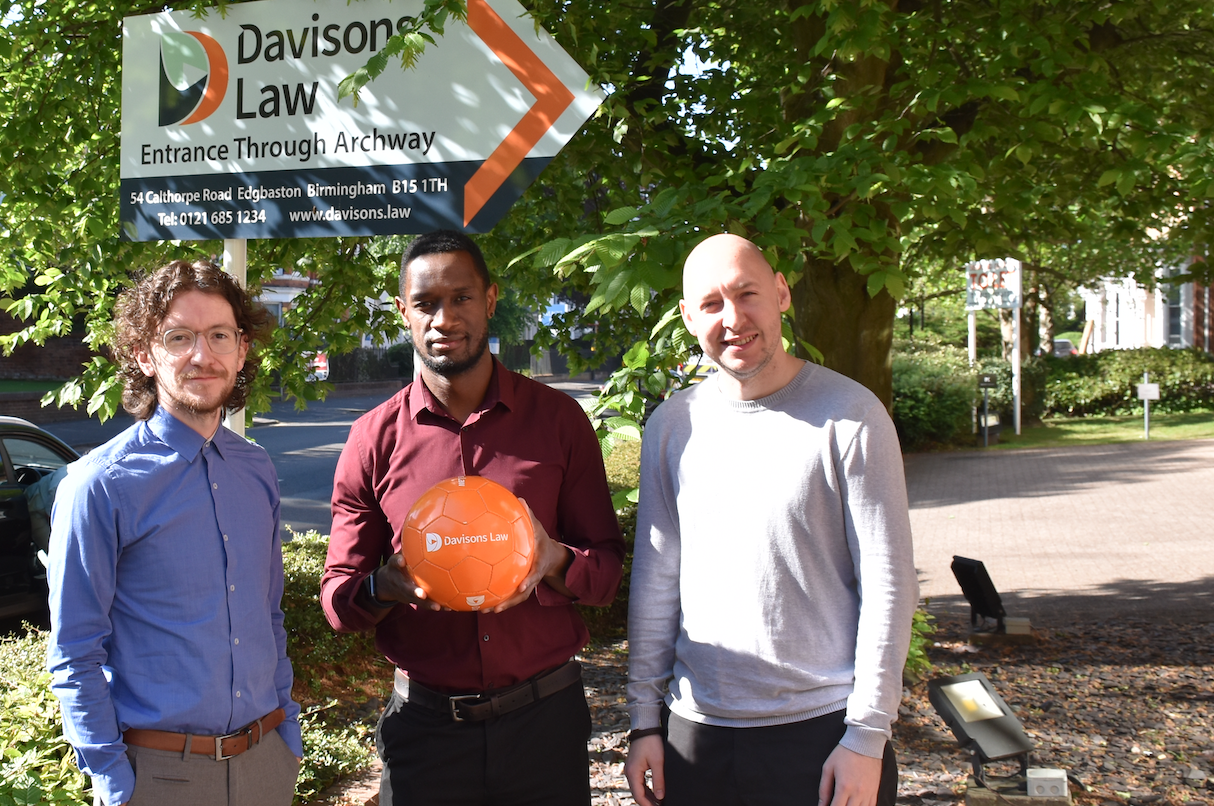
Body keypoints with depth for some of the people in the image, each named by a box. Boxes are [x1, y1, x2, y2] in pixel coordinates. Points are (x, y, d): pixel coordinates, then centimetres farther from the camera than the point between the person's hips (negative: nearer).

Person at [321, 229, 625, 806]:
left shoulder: (558, 419, 1)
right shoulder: (374, 439, 0)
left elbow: (608, 566, 3)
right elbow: (337, 594, 3)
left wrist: (555, 562, -19)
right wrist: (384, 586, -19)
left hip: (546, 717, 0)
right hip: (425, 725, 0)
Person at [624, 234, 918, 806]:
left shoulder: (849, 414, -7)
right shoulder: (671, 425, 5)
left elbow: (887, 585, -8)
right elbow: (655, 580, 9)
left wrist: (867, 737, -10)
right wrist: (644, 720, 7)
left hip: (821, 731, -3)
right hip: (695, 729, 4)